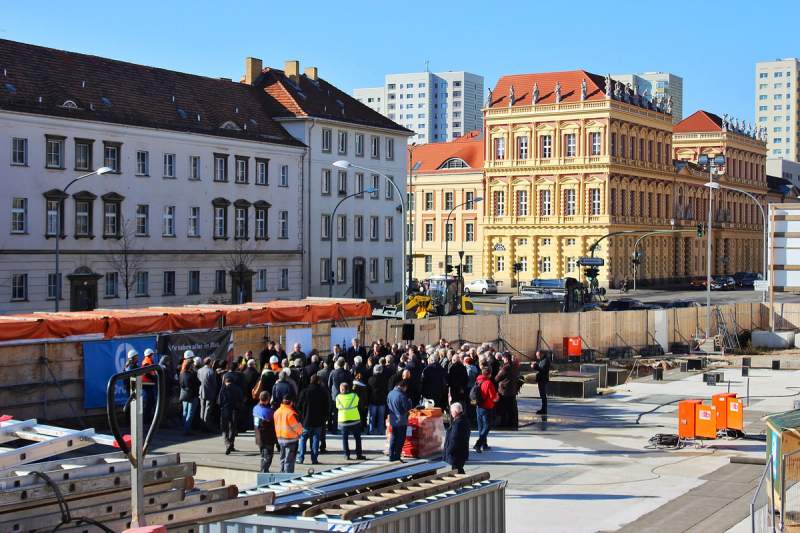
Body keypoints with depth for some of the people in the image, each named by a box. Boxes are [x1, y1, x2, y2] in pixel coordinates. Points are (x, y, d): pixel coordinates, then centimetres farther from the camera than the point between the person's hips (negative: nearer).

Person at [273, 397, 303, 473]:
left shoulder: (276, 412, 4)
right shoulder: (291, 413, -19)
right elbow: (297, 426, -13)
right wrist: (300, 432, 7)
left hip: (280, 438, 7)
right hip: (291, 439, -7)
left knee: (283, 458, 18)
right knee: (289, 460, -2)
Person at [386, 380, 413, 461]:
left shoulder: (390, 393, 1)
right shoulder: (402, 396, -21)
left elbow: (388, 405, 13)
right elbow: (408, 408, -15)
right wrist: (409, 401, 2)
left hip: (392, 420, 7)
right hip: (401, 421, -7)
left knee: (393, 438, 14)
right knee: (400, 439, 4)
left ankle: (391, 456, 15)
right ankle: (397, 456, 5)